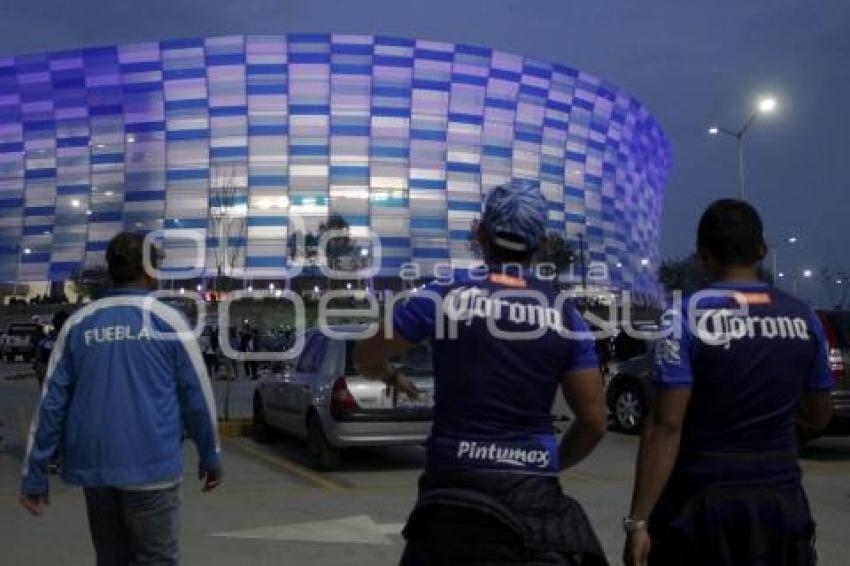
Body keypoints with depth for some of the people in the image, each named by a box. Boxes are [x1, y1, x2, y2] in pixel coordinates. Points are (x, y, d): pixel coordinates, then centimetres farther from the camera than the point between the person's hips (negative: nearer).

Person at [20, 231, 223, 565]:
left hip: (93, 466, 4)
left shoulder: (78, 324, 5)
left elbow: (52, 402, 3)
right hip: (151, 465, -4)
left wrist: (34, 475, 7)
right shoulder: (166, 320, -3)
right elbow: (196, 395, -2)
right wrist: (210, 457, 10)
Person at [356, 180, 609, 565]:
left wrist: (393, 378, 28)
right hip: (535, 488, 1)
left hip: (456, 483, -1)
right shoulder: (564, 313, 1)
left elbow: (366, 358, 6)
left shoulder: (445, 296, -4)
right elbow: (594, 421, 3)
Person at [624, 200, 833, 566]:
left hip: (704, 501, -4)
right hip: (782, 501, 4)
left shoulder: (689, 317, -12)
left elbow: (666, 426, -17)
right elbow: (817, 419, 12)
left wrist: (638, 519, -15)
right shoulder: (803, 318, 2)